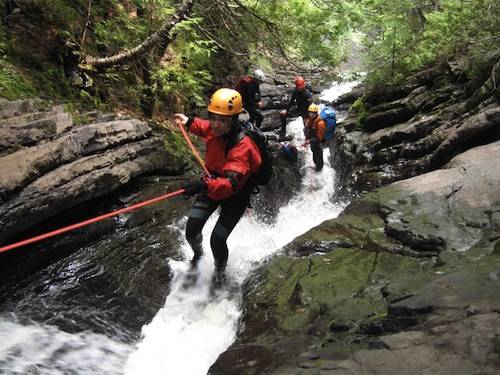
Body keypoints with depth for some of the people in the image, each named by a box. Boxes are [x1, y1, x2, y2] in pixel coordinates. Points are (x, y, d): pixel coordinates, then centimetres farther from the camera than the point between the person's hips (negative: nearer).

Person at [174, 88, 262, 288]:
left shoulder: (241, 147, -35)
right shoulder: (215, 129, -15)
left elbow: (231, 184, -48)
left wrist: (205, 185, -64)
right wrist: (189, 122, 2)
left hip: (235, 194, -5)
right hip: (212, 184, 6)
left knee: (217, 240, -11)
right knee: (191, 230, -3)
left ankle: (220, 273, 23)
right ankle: (197, 254, 35)